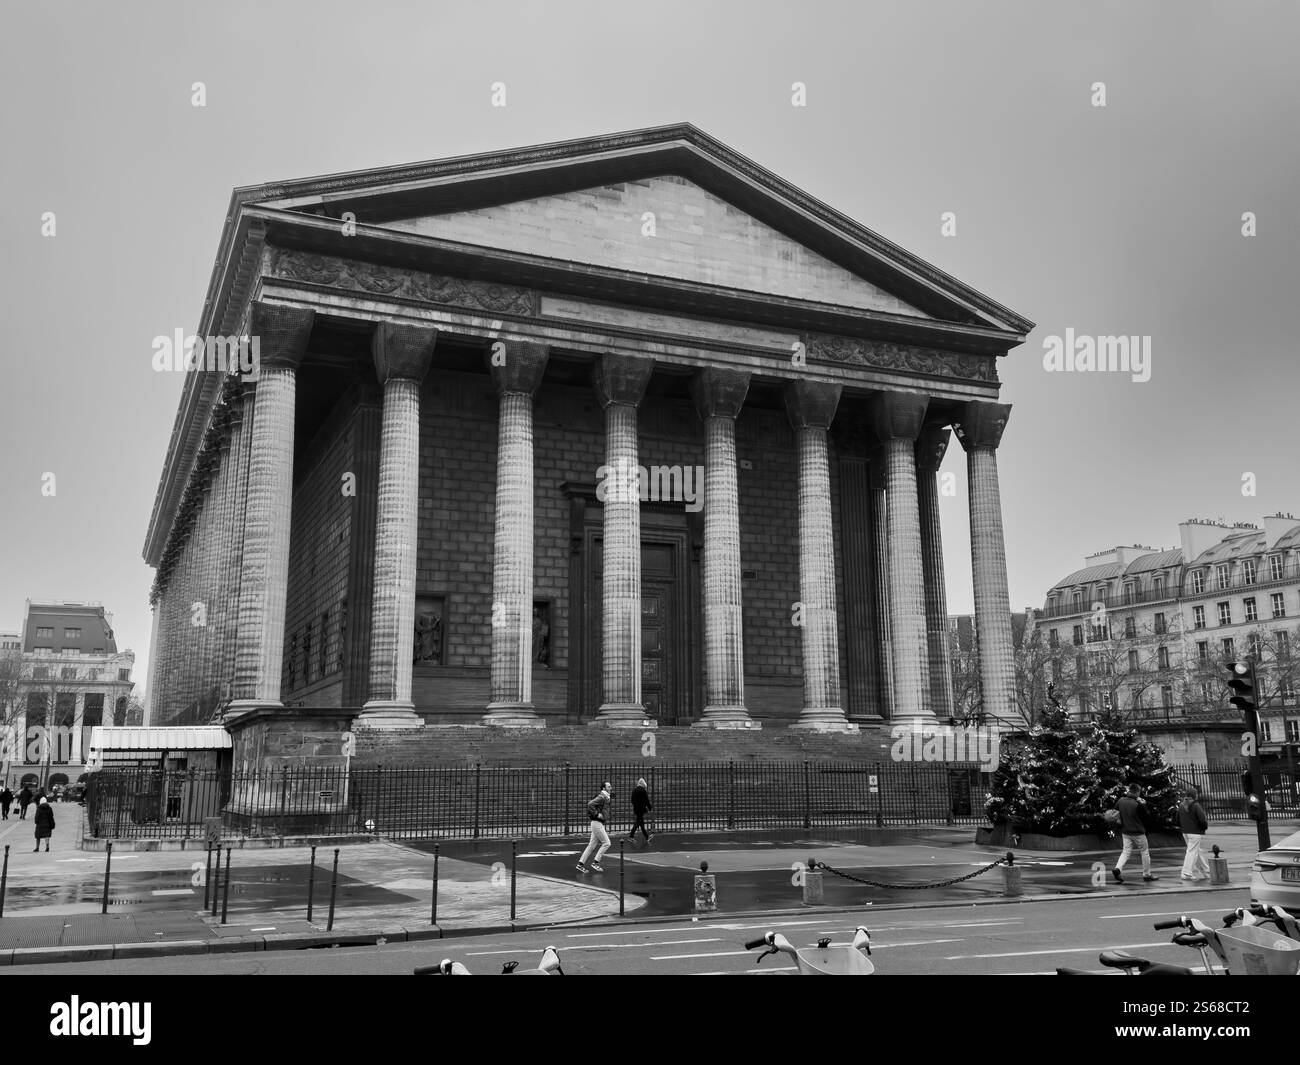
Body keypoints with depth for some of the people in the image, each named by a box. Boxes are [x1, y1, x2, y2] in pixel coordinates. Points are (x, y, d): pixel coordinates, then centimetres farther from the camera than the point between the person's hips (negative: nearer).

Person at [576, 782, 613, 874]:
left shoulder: (606, 797, 14)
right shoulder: (601, 797, -14)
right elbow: (590, 804, -26)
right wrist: (597, 814, -21)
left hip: (600, 824, 9)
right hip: (597, 823, -9)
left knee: (592, 845, 9)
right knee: (606, 843, -7)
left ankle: (580, 864, 9)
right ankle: (595, 863, -4)